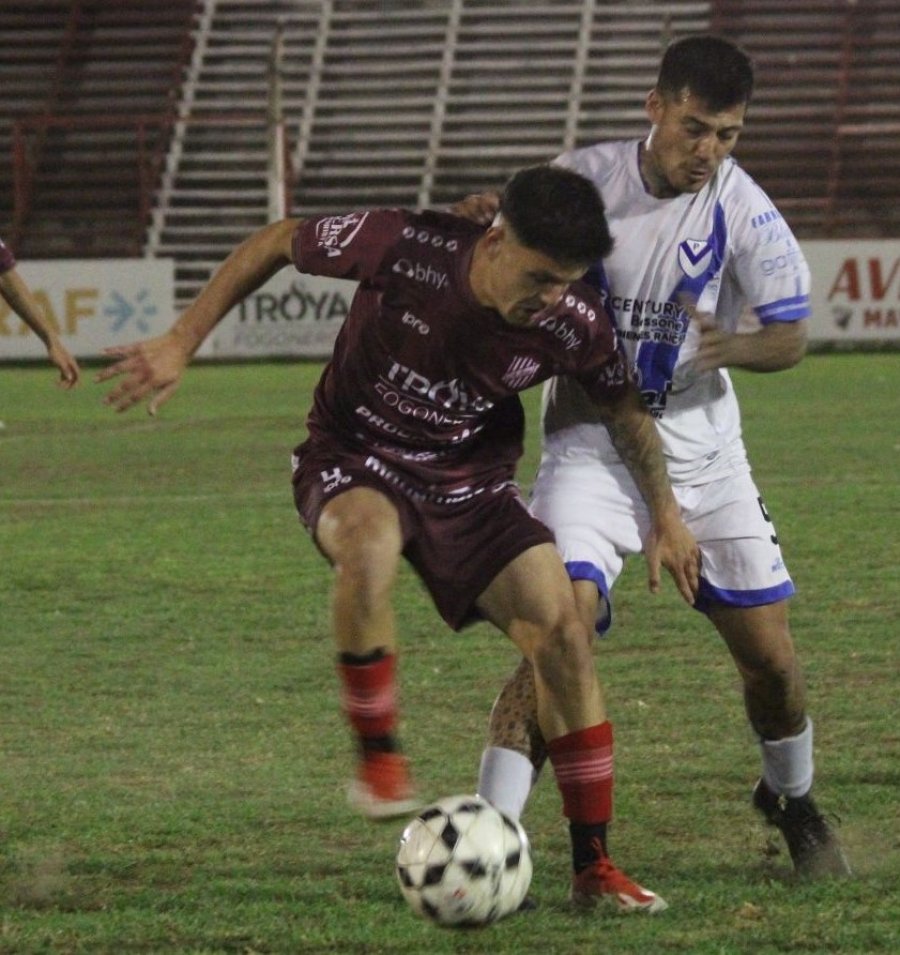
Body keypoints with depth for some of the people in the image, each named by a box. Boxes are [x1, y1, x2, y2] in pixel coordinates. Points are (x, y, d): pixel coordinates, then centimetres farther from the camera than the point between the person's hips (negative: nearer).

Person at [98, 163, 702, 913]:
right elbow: (276, 244, -11)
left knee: (562, 630, -12)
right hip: (353, 461, -3)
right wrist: (182, 344, -10)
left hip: (471, 481, 3)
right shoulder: (404, 248, -27)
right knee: (370, 544, -39)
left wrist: (665, 513, 6)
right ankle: (378, 754, -18)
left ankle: (594, 866, -1)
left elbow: (624, 407, 6)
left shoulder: (573, 326, -17)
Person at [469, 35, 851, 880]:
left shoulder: (744, 213, -11)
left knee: (769, 652, 5)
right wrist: (481, 224, -19)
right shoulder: (584, 179, -10)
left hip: (701, 456, 2)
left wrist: (733, 346, -29)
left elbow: (791, 337, -6)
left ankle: (793, 803, 35)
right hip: (590, 449, -2)